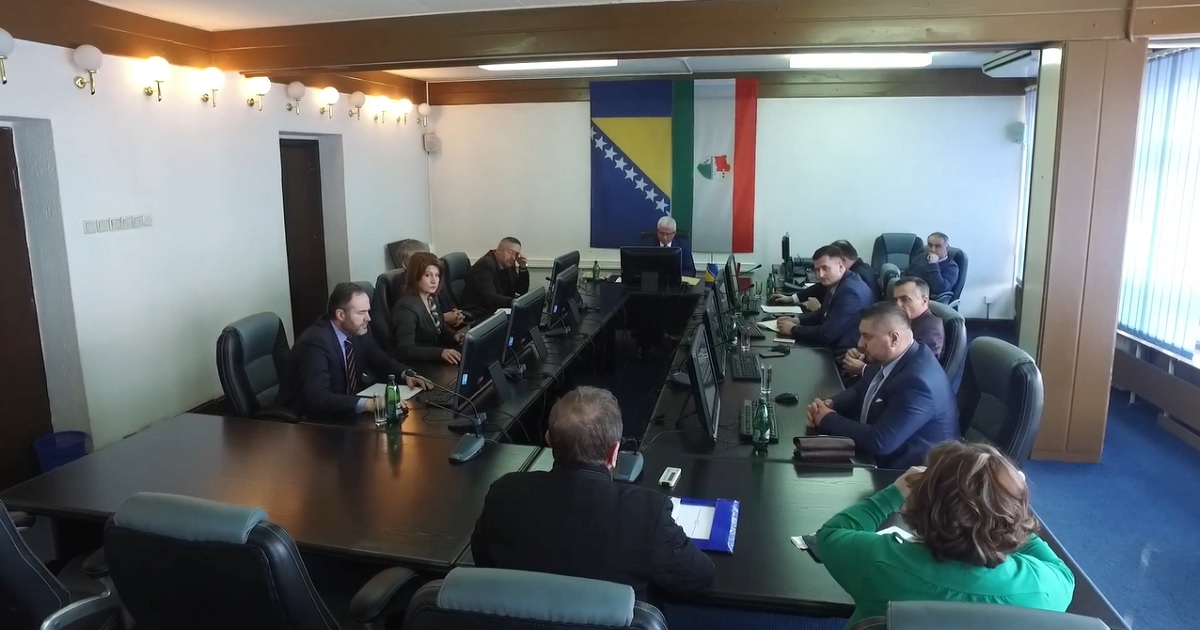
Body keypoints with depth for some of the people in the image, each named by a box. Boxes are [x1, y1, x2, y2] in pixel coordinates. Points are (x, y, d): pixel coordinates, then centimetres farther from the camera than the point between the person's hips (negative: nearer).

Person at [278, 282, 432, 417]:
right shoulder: (316, 342, -25)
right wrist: (367, 404, -43)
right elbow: (316, 398, -35)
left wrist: (405, 375, -10)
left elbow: (381, 361, 11)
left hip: (346, 409, 7)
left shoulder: (358, 331, -4)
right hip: (309, 418, -7)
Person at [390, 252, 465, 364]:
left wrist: (454, 335, 0)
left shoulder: (432, 298, 6)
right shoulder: (406, 307, -19)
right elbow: (406, 350, -27)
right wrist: (441, 352, -37)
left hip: (437, 359, 8)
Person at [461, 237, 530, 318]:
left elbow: (522, 291, 12)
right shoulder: (485, 265, -17)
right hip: (480, 314, -8)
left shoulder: (508, 264, 7)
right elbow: (490, 298, -28)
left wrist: (523, 268, -2)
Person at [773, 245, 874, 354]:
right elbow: (822, 314, 17)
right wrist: (796, 320, 0)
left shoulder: (850, 291, -23)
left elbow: (826, 334, -23)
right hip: (833, 347, 8)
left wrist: (793, 329, -11)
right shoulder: (835, 283, 3)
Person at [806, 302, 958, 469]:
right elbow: (859, 391, 12)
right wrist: (829, 405, -9)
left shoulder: (918, 381, -29)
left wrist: (828, 419, -18)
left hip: (908, 472, -7)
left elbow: (879, 441, -29)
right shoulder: (887, 357, -2)